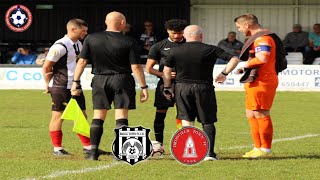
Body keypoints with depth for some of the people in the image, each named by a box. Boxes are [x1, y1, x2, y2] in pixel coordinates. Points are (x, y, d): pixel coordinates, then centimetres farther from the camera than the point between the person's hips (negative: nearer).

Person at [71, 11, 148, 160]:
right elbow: (136, 67, -9)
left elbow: (82, 62, -1)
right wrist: (143, 87, -3)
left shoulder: (91, 39, 0)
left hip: (99, 81, 3)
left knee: (98, 117, 8)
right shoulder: (129, 42, -8)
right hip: (122, 80, -2)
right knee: (121, 118, 0)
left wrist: (75, 82, 5)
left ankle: (93, 152, 5)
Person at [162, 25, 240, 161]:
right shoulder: (211, 50, -4)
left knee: (187, 120, 6)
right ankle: (209, 153, 2)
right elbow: (234, 59, -7)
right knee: (208, 122, 9)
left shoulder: (175, 51, 1)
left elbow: (166, 70, 7)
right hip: (204, 88, -1)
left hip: (182, 87, 1)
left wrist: (167, 87, 17)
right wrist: (224, 73, 1)